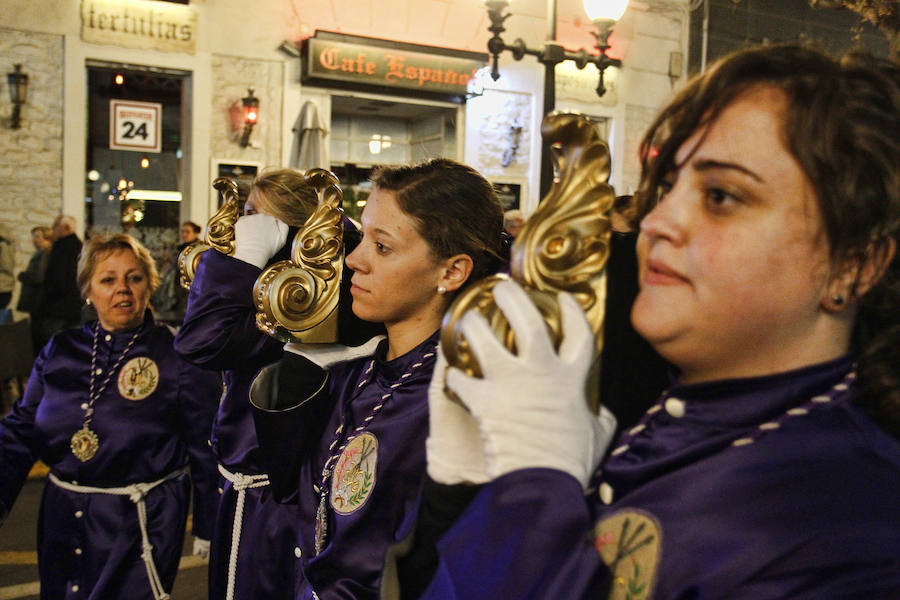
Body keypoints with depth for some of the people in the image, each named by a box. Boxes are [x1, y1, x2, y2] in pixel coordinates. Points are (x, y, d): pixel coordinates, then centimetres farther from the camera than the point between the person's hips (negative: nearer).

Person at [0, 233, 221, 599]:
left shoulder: (178, 356, -10)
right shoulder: (60, 351, 4)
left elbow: (205, 448, -7)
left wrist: (208, 529, -5)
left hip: (141, 523, -5)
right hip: (61, 516, 5)